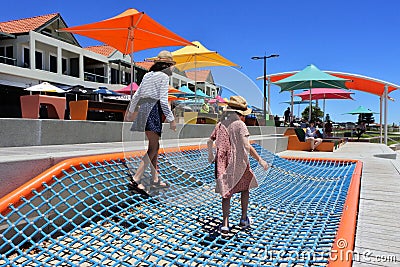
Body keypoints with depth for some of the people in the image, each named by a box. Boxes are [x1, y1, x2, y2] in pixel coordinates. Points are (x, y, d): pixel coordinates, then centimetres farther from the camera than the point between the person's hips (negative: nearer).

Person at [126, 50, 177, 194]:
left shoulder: (148, 75, 17)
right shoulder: (163, 76, -5)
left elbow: (136, 95, 19)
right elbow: (163, 100, -13)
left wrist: (131, 110, 29)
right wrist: (171, 119, -10)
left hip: (143, 109, 9)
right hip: (153, 110, -9)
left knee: (155, 146, 14)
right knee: (152, 148, -7)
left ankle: (155, 179, 21)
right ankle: (136, 180, -11)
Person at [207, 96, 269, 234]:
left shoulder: (221, 124, 9)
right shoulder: (240, 124, -8)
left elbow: (209, 142, 15)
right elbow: (246, 146, -17)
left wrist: (210, 155, 32)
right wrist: (260, 160, -10)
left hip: (223, 164, 4)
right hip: (239, 163, -3)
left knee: (226, 193, 9)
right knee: (245, 188, 20)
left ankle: (225, 223, 2)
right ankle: (244, 219, 27)